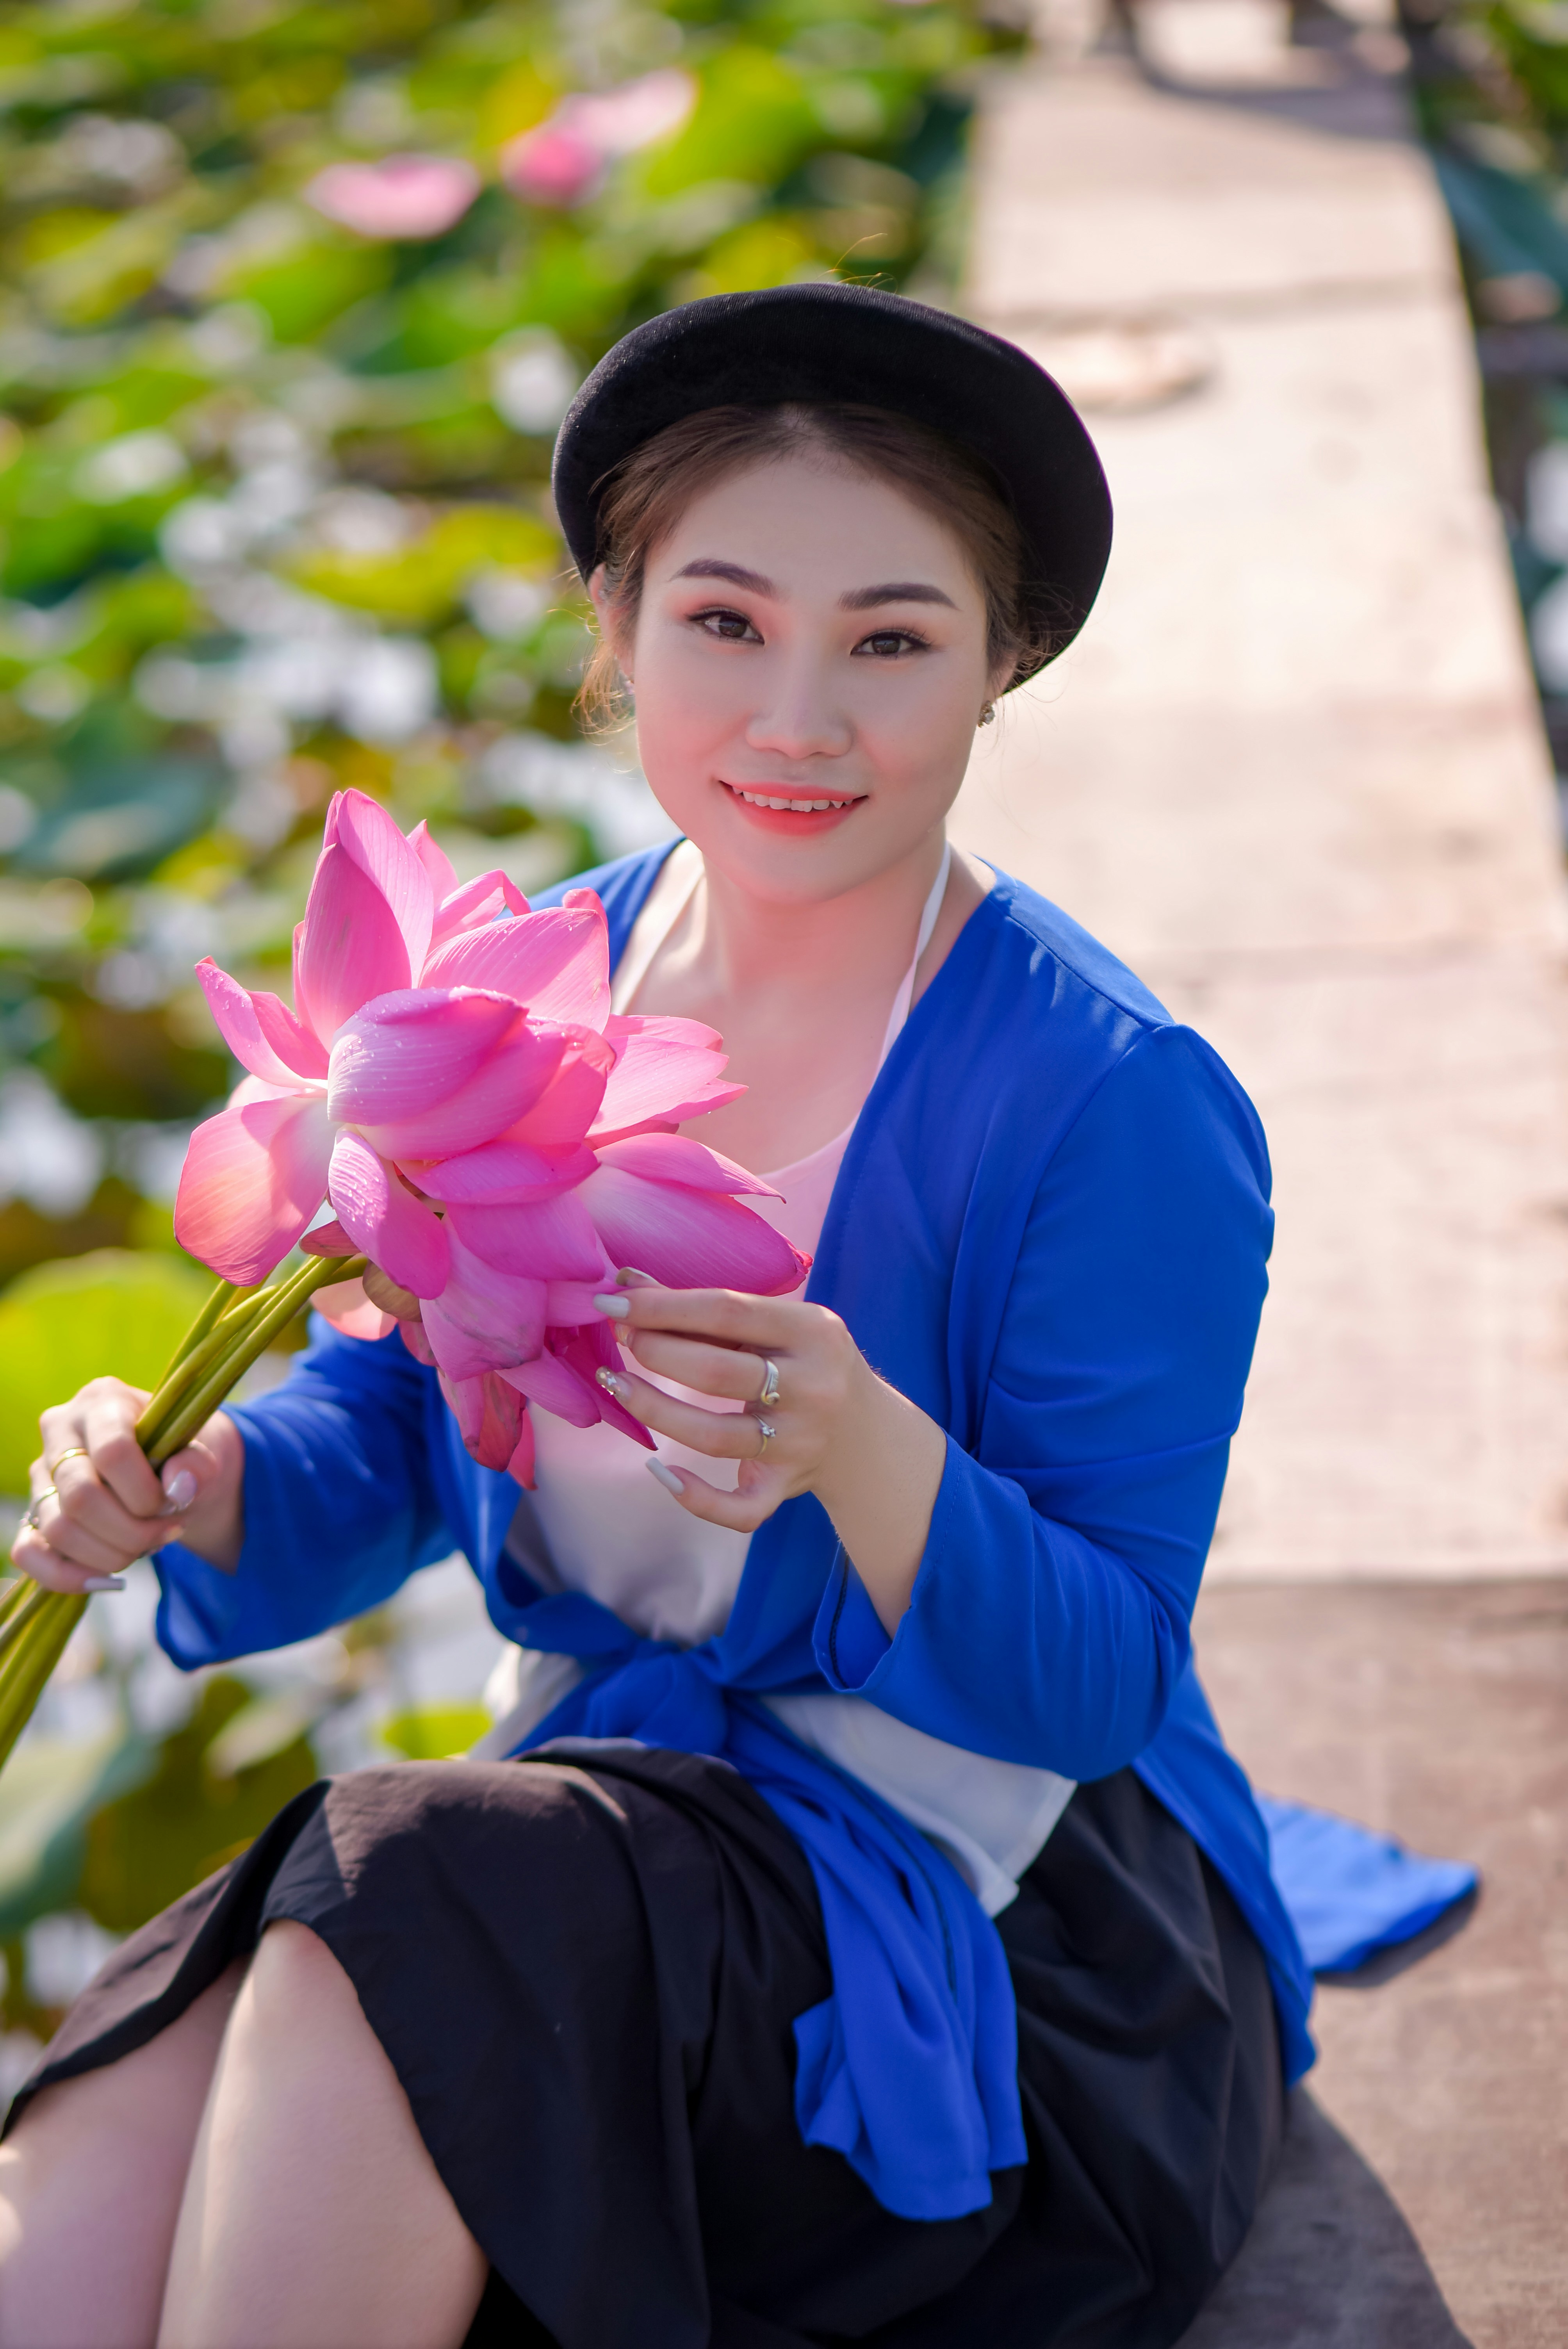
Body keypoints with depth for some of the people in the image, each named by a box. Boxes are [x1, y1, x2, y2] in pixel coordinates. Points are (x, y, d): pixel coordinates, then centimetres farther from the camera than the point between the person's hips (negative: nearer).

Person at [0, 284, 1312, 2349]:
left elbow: (1093, 1682, -16)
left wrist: (866, 1454, -36)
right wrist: (194, 1487, -18)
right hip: (595, 1819, 4)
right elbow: (374, 1443, 5)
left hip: (1003, 1926, -3)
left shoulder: (1118, 1104, -15)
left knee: (403, 1917, -31)